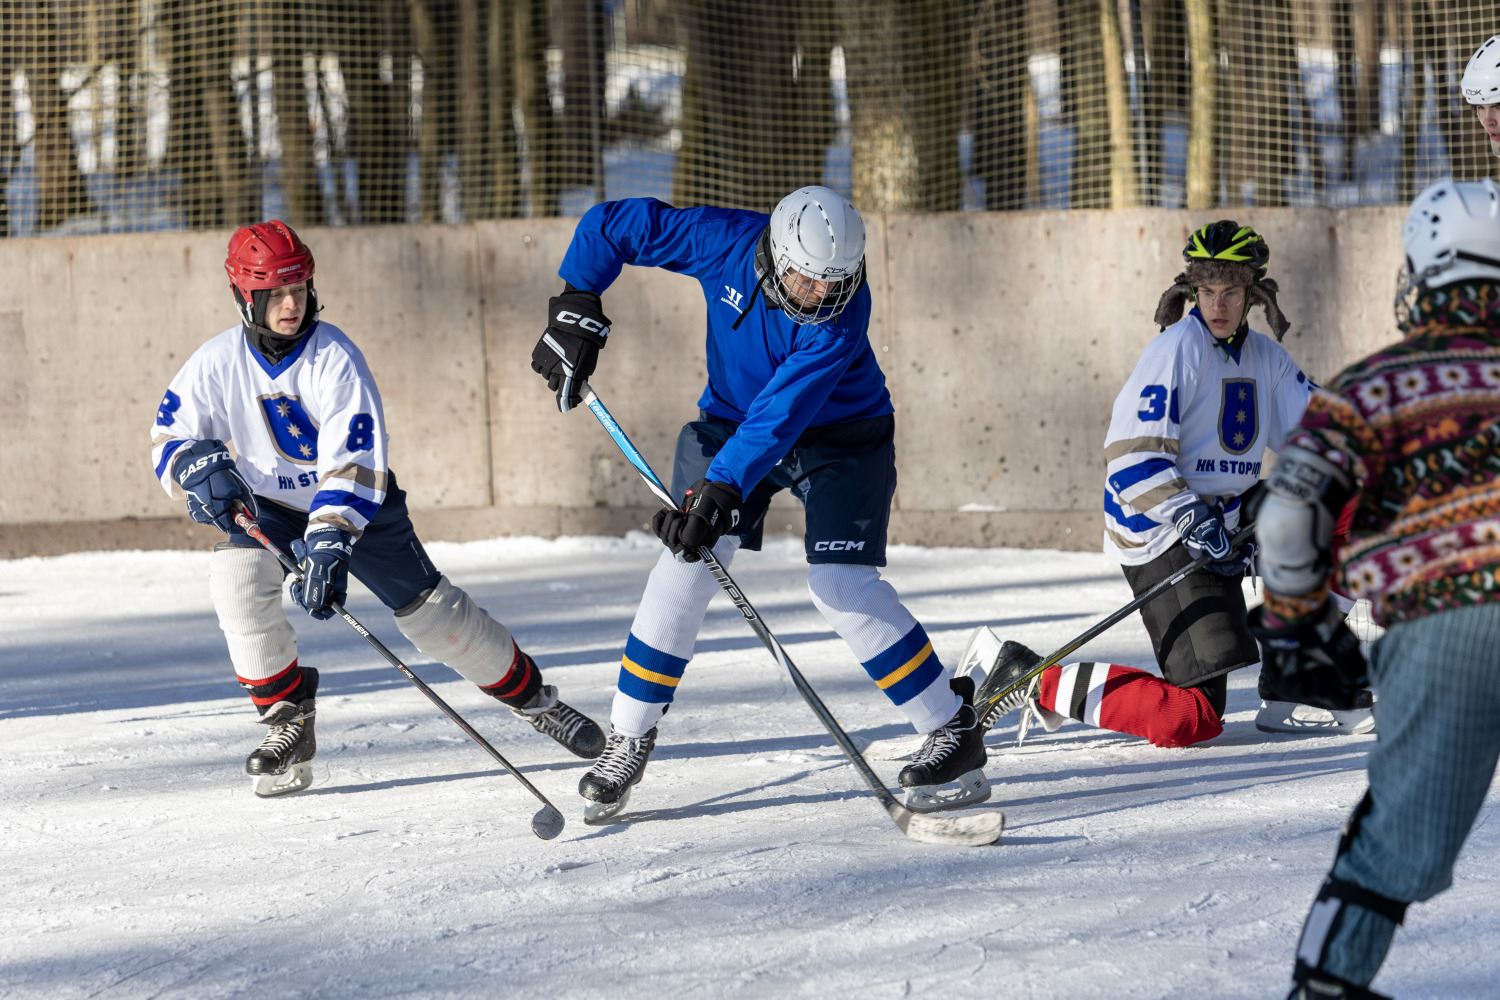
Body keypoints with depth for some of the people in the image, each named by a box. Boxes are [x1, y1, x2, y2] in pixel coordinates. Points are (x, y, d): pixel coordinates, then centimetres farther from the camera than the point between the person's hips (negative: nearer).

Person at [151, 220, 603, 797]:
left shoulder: (334, 356, -25)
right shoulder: (218, 363, -15)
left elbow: (354, 458, -32)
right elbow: (168, 436, -6)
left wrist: (330, 539, -45)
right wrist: (200, 465, -30)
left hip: (356, 503, -2)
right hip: (268, 506, 2)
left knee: (428, 608, -4)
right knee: (235, 574, -27)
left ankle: (531, 695, 17)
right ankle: (287, 718, -14)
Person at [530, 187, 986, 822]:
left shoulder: (842, 313, -33)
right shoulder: (724, 243, -23)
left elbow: (781, 416, -40)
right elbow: (609, 225, -11)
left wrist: (720, 490, -48)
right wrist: (576, 311, -17)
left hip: (839, 432, -3)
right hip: (733, 418, 3)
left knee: (842, 586, -18)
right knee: (684, 571, -9)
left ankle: (954, 730, -7)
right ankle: (630, 736, 4)